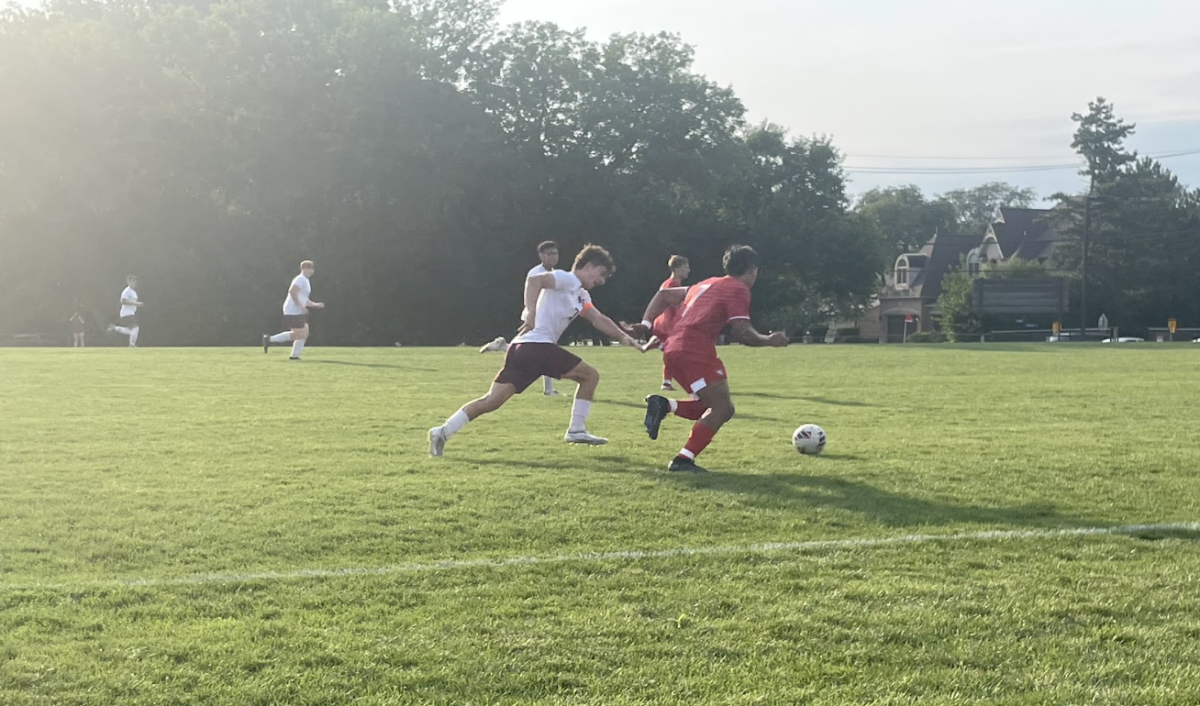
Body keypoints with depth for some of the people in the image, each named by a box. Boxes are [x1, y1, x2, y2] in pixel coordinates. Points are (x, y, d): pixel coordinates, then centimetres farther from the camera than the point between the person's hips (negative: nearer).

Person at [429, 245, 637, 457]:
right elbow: (534, 280, -19)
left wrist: (623, 336, 15)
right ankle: (576, 430, 6)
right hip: (537, 345, -9)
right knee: (590, 375, 2)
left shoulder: (581, 296, 26)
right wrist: (531, 314, -32)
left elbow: (599, 320, 28)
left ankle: (443, 432, -6)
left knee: (492, 400, 1)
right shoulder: (566, 279, -3)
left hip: (520, 348, 9)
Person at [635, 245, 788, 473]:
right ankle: (683, 461, -13)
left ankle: (664, 405, -2)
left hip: (673, 350, 9)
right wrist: (769, 341, 4)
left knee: (715, 407, 16)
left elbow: (664, 295, 27)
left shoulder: (707, 285, 26)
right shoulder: (738, 290, -1)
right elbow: (742, 333, -11)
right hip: (695, 353, -9)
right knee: (723, 408, -4)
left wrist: (645, 325, 18)